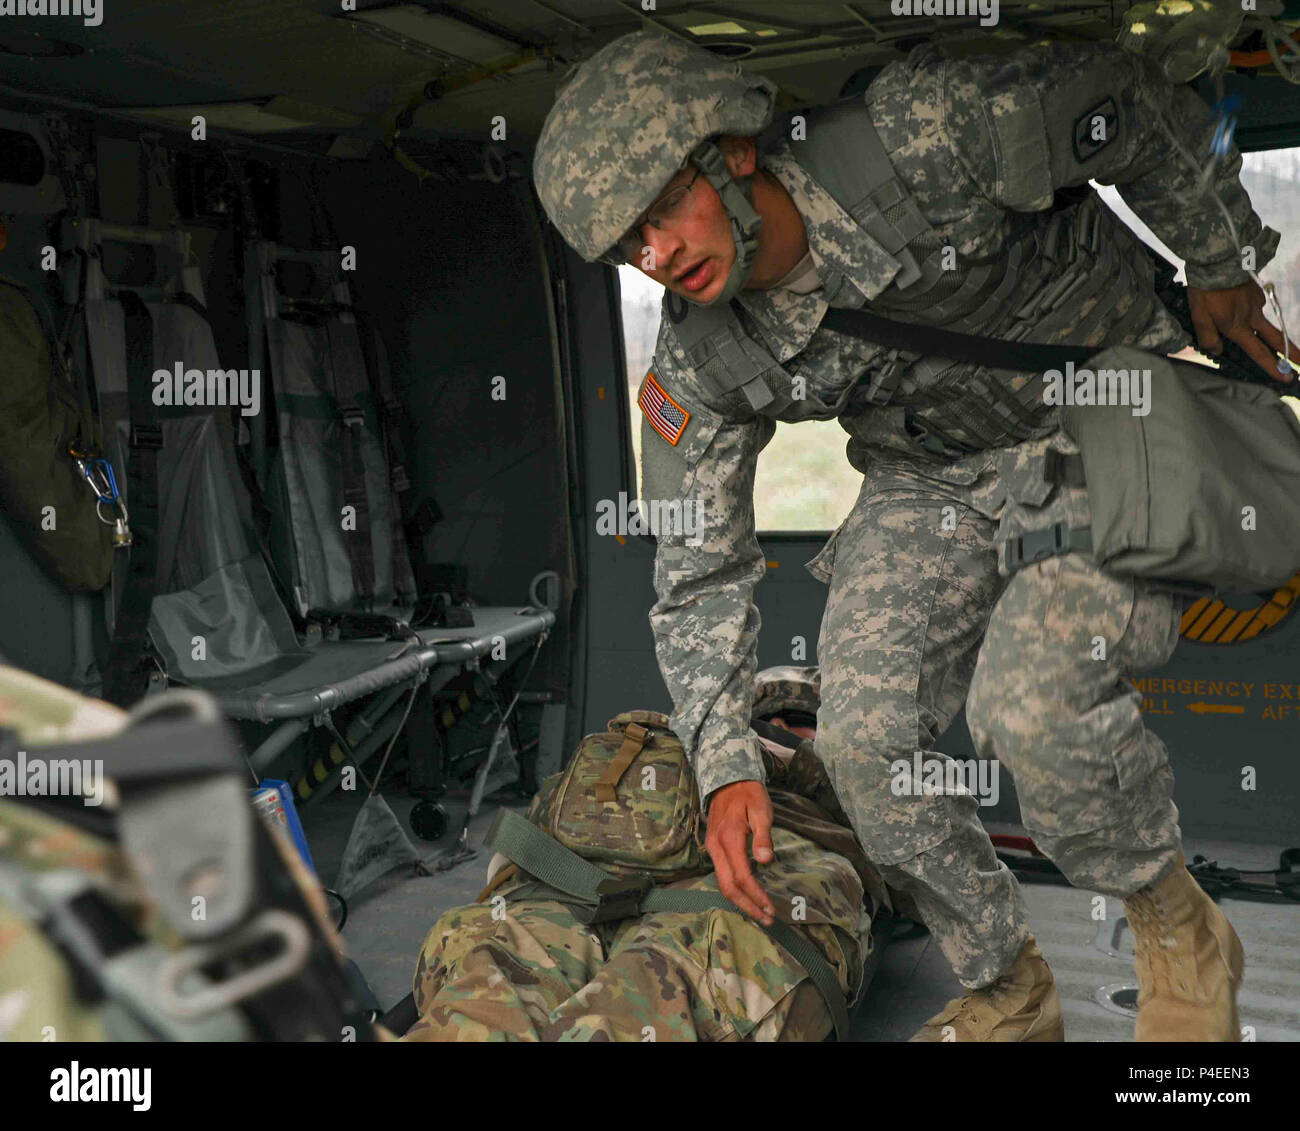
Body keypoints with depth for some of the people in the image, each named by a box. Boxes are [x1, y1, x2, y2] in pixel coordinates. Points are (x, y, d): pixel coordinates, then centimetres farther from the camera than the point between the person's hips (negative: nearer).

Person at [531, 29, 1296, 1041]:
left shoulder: (920, 133, -27)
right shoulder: (701, 365, -14)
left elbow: (1124, 99, -10)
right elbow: (699, 574, -5)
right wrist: (726, 766, -13)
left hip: (1110, 421, -4)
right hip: (929, 482, 5)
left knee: (1033, 703, -26)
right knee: (866, 735, -10)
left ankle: (1183, 940, 5)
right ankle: (1010, 996, 15)